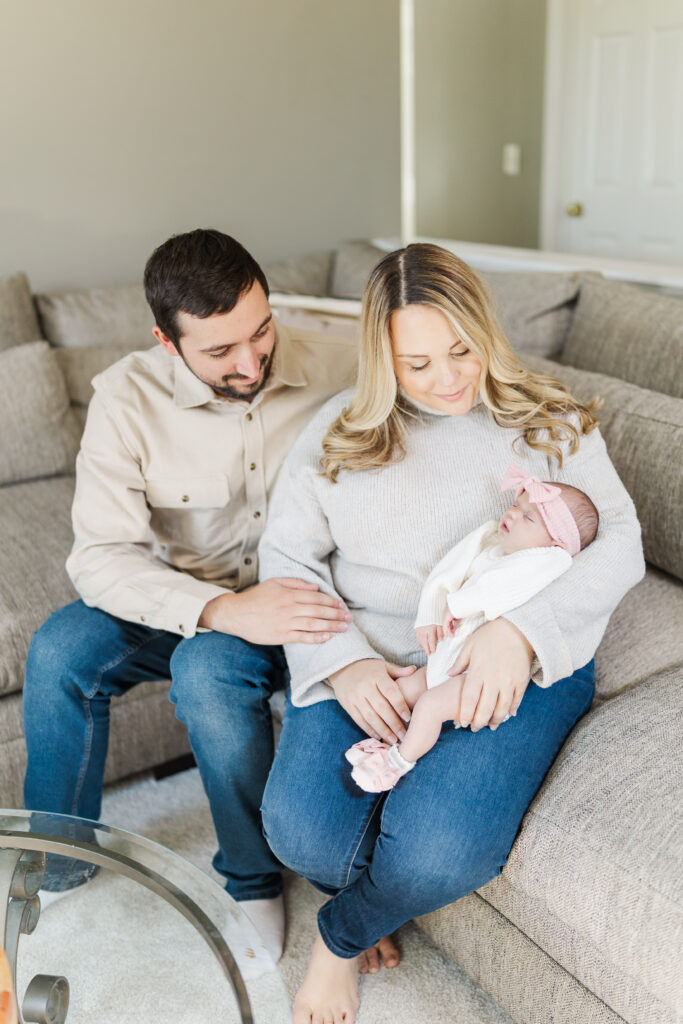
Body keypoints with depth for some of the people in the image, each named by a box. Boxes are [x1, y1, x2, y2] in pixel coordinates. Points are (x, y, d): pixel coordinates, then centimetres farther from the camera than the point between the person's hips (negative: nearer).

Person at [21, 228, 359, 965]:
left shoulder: (337, 369, -14)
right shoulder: (128, 398, -15)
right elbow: (100, 557, -20)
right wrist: (223, 609, -35)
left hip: (299, 600, -1)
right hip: (181, 602, 2)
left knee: (209, 669, -32)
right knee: (59, 653, -24)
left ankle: (255, 878, -5)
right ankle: (57, 863, 3)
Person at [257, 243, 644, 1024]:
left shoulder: (549, 423, 5)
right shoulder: (337, 431, 8)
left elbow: (618, 543, -3)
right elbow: (285, 555, 5)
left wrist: (521, 633, -22)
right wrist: (343, 661, -13)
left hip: (518, 667, -1)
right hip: (369, 661, 2)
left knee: (436, 855, -25)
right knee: (303, 834, -21)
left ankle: (342, 936, 14)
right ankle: (383, 897, 19)